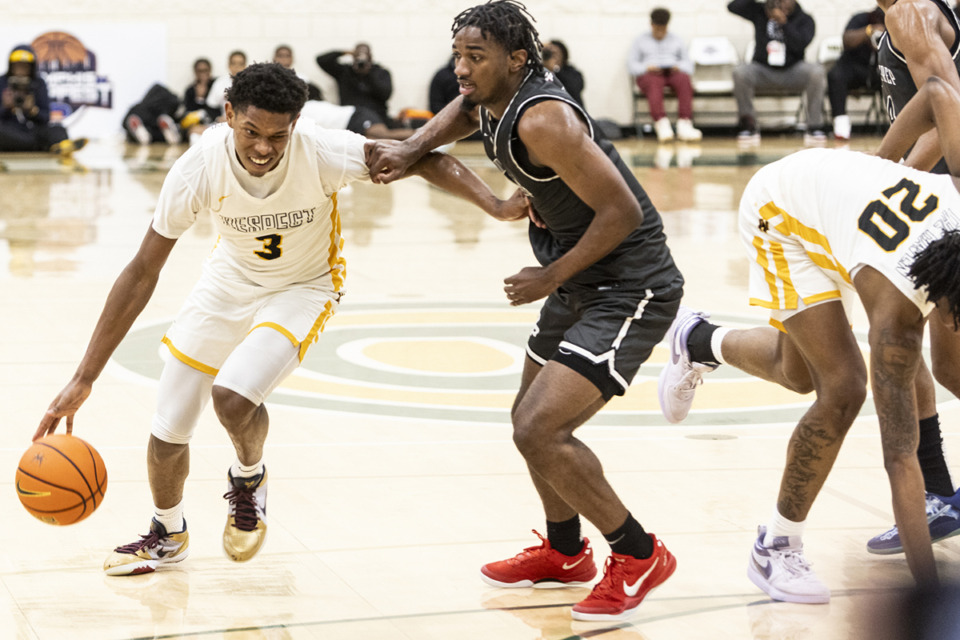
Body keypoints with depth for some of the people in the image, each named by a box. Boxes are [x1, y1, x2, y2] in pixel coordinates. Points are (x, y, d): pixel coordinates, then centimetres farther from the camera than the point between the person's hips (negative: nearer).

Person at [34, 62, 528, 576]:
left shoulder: (321, 152, -32)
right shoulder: (200, 167, -26)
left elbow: (422, 158, -19)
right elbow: (142, 273, -19)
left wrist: (494, 205, -35)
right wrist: (83, 380, -20)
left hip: (303, 287, -2)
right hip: (229, 280, 3)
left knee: (233, 395, -28)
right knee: (167, 433, 2)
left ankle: (249, 477, 8)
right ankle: (168, 534, 35)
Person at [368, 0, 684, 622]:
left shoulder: (541, 120, -25)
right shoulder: (494, 103, 2)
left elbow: (622, 210, -25)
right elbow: (464, 109, 28)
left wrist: (551, 277, -18)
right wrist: (410, 150, 10)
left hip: (630, 287, -10)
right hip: (581, 284, 11)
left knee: (539, 431, -19)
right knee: (531, 419, 22)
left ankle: (639, 556, -2)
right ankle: (565, 552, 42)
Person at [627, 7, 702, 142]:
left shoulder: (676, 39, 26)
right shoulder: (641, 40, 21)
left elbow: (688, 63, 18)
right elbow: (631, 64, 10)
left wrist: (679, 67, -7)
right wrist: (646, 68, -11)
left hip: (673, 73, 2)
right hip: (649, 74, -2)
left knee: (684, 80, -35)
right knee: (654, 83, -40)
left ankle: (684, 123, -49)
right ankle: (661, 123, -59)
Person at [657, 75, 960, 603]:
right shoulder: (897, 305, -41)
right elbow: (900, 455, -41)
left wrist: (884, 159, 1)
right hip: (780, 209, -6)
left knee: (798, 374, 20)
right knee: (842, 388, -16)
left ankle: (699, 342, 50)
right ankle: (776, 550, 2)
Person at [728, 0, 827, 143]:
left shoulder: (804, 20, 0)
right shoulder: (759, 12, 5)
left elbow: (800, 45, -16)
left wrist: (783, 22, -24)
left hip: (792, 70, -1)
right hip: (762, 70, 1)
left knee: (817, 72, -31)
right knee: (740, 72, -31)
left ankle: (814, 127, -24)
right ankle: (749, 125, -18)